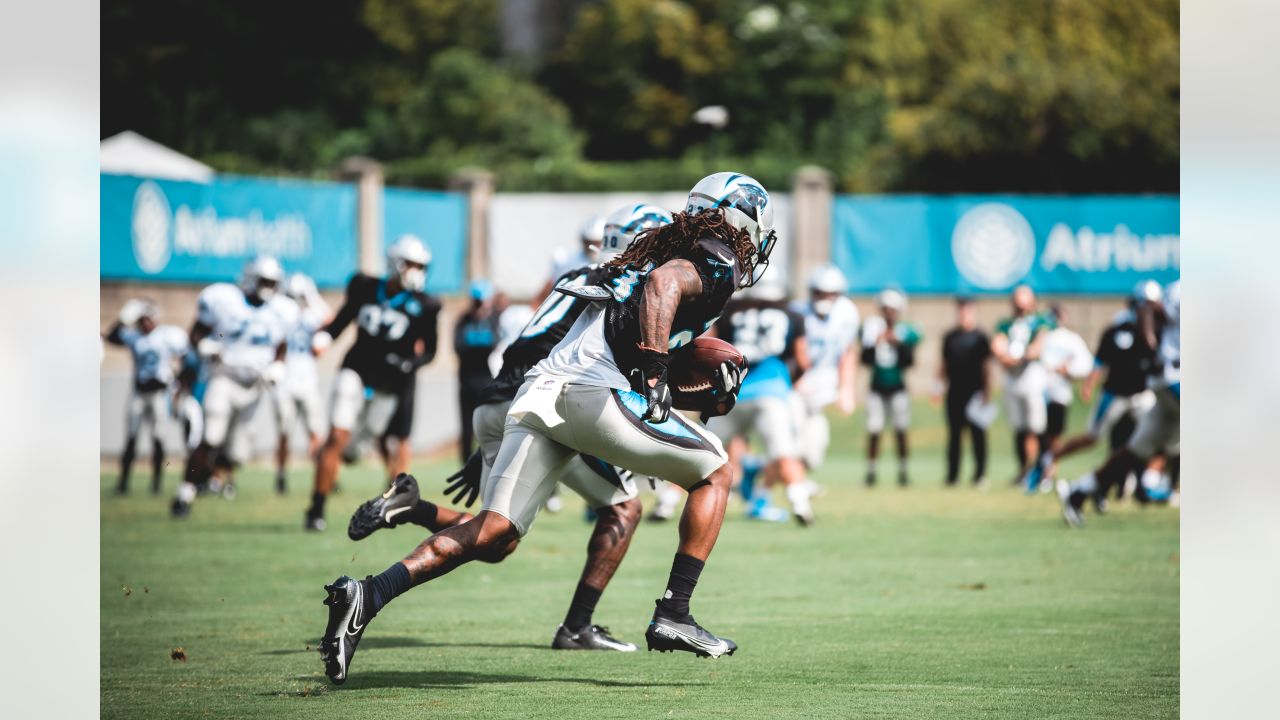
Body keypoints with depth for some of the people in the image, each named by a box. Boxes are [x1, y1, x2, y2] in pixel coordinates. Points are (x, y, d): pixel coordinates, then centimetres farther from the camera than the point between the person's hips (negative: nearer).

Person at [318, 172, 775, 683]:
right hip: (596, 392, -7)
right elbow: (663, 284, -18)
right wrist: (653, 372, -26)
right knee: (714, 473, 12)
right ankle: (673, 617, 6)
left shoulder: (667, 252, 32)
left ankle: (368, 595, -15)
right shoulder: (715, 266, 5)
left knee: (492, 532, 2)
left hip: (539, 390, 8)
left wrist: (707, 395, 29)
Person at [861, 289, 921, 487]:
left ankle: (902, 471, 8)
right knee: (874, 431, -4)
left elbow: (909, 361, -8)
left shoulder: (906, 333, -2)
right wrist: (873, 345, -20)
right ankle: (870, 472, 3)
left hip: (897, 387, -1)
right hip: (877, 387, 1)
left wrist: (898, 344, -20)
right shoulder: (872, 330, 0)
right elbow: (865, 359, -3)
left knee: (900, 431, 0)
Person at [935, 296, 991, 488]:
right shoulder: (950, 337, 12)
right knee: (954, 434, 6)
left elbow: (986, 367, -1)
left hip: (975, 392, -4)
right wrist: (940, 386, 8)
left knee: (978, 434, -1)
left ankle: (980, 474, 3)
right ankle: (952, 475, 9)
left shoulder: (980, 337, 0)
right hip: (954, 392, 4)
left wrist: (986, 393, -7)